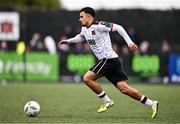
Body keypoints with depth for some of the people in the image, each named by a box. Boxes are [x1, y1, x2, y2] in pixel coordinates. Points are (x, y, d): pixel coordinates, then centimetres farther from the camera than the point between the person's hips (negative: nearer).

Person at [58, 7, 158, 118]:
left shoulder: (99, 26, -10)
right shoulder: (84, 29, 17)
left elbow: (118, 27, -12)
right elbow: (81, 37, 41)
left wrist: (129, 42, -17)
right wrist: (68, 41, 31)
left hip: (108, 58, -8)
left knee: (87, 78, -10)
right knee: (123, 87, -1)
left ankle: (107, 101, -1)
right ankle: (151, 104, 1)